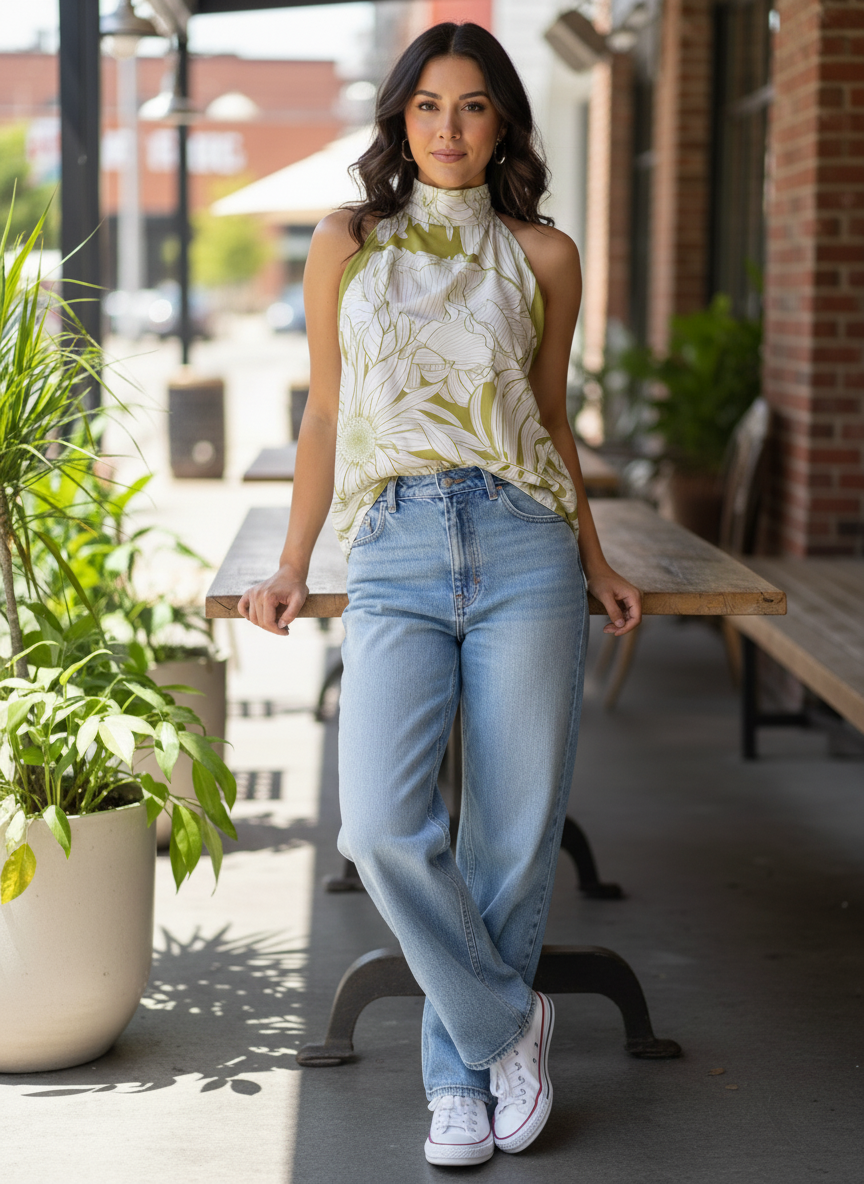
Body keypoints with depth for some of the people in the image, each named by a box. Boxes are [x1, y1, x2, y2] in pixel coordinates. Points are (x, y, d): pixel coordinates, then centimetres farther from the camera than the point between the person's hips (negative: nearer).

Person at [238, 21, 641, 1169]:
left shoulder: (542, 255, 10)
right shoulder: (348, 242, 11)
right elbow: (325, 414, 15)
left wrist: (595, 561, 17)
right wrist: (291, 567, 11)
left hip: (525, 553, 0)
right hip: (397, 559, 0)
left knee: (514, 834, 0)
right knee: (385, 829, -16)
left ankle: (462, 1071, 20)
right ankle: (509, 1022, 7)